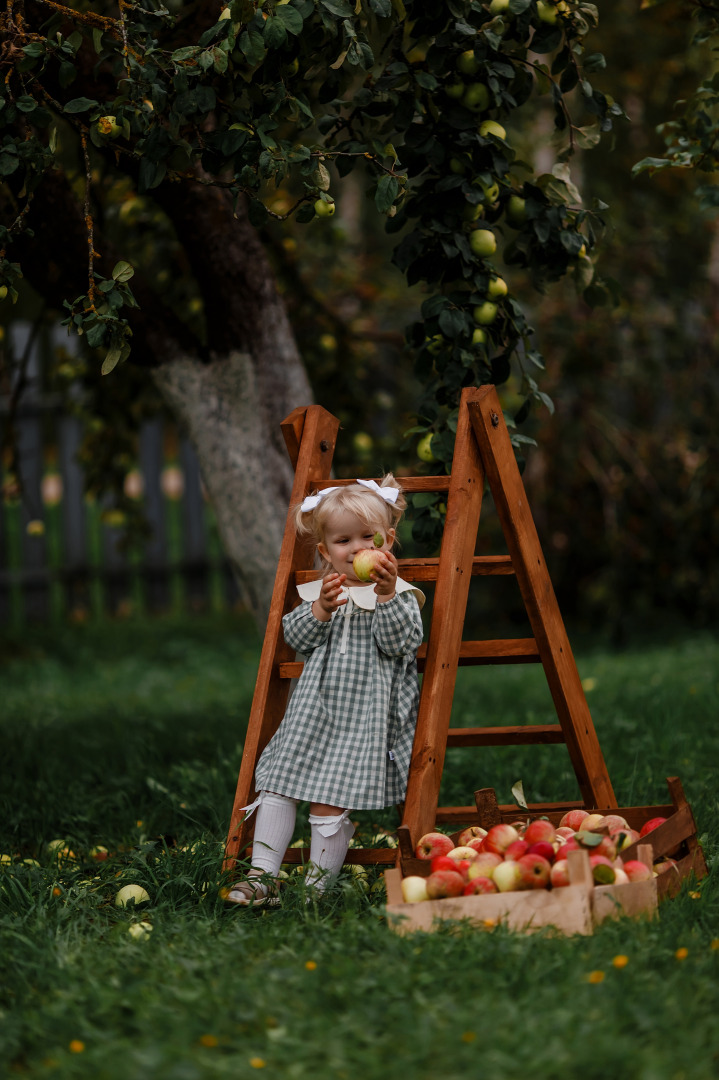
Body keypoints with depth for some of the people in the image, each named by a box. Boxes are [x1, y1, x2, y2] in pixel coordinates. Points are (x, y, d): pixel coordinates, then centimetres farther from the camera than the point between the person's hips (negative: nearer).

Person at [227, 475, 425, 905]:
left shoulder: (400, 594, 0)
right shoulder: (319, 592, 11)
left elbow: (402, 643, -13)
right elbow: (296, 638, 3)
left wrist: (387, 595, -23)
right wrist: (321, 609, -13)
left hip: (364, 716, -5)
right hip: (313, 710, 5)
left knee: (331, 801, -10)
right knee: (277, 787, 2)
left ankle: (316, 887, -1)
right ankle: (263, 876, 7)